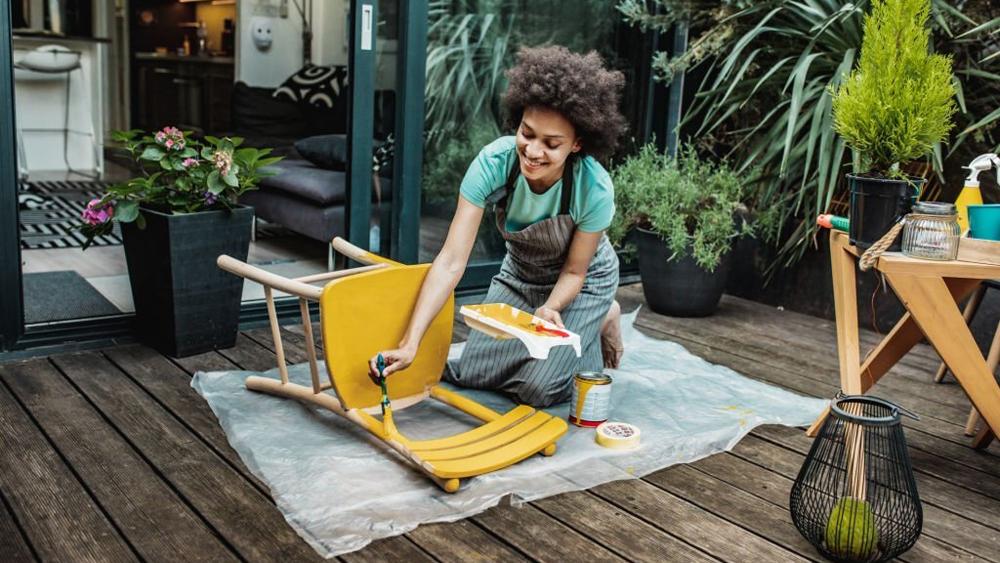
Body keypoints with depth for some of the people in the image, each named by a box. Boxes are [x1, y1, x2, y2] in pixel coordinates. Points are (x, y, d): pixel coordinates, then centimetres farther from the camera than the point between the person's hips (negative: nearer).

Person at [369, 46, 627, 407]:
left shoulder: (595, 190, -35)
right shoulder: (493, 163, -32)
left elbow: (573, 271, -17)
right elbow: (452, 260, -36)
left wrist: (550, 309, -39)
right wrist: (410, 343, -43)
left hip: (580, 283, -3)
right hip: (520, 275, 3)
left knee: (538, 389, -14)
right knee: (471, 374, 0)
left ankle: (602, 322, 14)